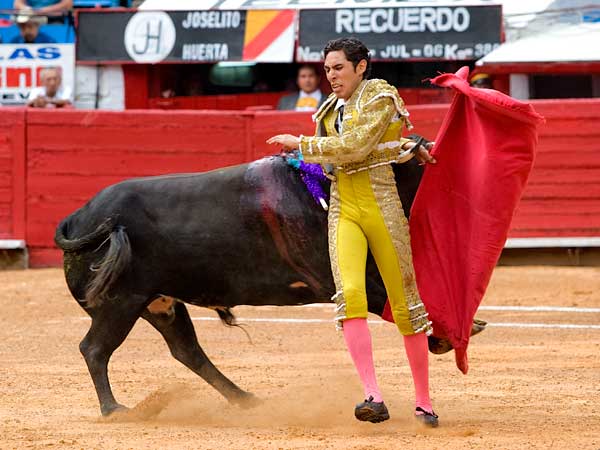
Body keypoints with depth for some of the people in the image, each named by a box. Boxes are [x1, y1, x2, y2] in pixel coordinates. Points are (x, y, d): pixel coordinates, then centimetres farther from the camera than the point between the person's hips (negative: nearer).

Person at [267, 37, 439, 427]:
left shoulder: (380, 98, -4)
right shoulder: (333, 108, 17)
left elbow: (353, 148, -16)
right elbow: (350, 151, 7)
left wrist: (301, 144, -9)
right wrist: (407, 148, -4)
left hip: (382, 204, -4)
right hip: (343, 209, 4)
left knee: (404, 300, 1)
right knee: (350, 293, -18)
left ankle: (424, 401, 12)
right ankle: (374, 398, -25)